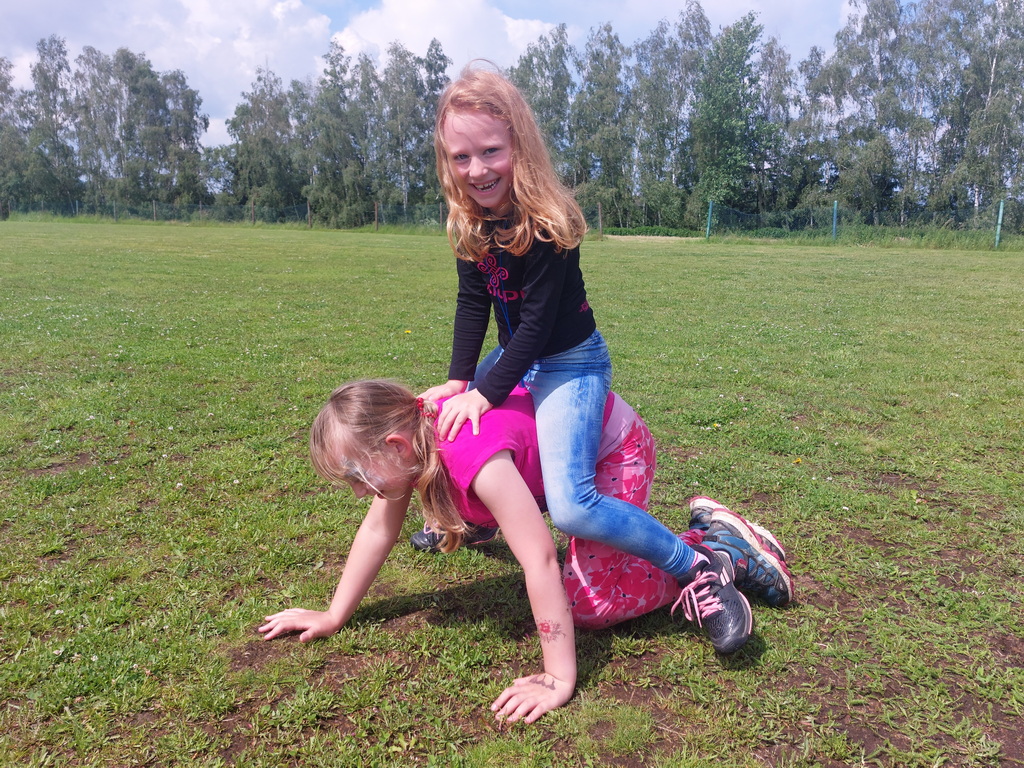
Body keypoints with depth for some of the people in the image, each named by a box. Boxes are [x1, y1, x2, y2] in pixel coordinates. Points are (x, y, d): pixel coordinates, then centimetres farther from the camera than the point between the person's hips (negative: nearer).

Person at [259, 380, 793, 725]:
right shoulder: (404, 432, -14)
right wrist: (333, 616, -2)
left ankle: (715, 552, 5)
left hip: (614, 443, -8)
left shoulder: (474, 457, -40)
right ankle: (704, 532, 28)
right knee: (591, 570, 14)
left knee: (586, 603, -11)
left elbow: (540, 562, -39)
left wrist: (560, 681, -35)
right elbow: (379, 528, -3)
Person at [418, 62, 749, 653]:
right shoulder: (471, 219, -5)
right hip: (517, 356, 8)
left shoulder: (547, 224, -27)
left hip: (570, 363, -8)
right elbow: (473, 304, -2)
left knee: (572, 506, -25)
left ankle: (701, 571, -9)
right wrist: (459, 380, -11)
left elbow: (537, 323, -25)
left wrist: (485, 393, -24)